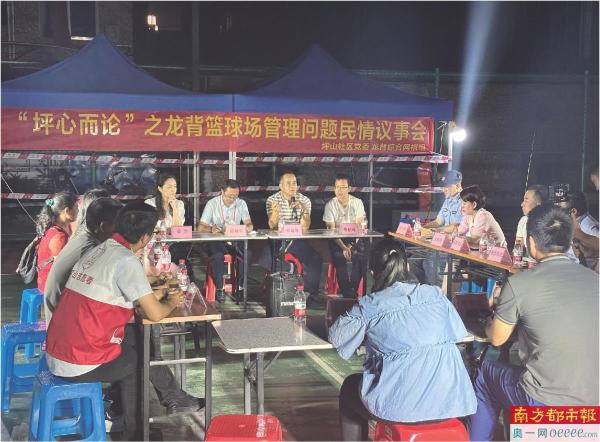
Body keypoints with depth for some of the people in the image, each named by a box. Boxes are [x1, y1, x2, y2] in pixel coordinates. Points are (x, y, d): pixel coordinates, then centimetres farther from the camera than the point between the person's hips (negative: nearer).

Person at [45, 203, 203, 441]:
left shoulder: (95, 251, 10)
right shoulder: (126, 260, -15)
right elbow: (154, 314, -13)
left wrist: (159, 294, 20)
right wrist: (172, 303, 7)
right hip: (80, 366, -7)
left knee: (133, 337, 21)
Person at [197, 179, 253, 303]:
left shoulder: (241, 204, 7)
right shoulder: (212, 204, -3)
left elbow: (248, 223, 1)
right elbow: (200, 227, -8)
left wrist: (249, 227, -26)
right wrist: (211, 229, -32)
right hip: (215, 241, -3)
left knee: (249, 254, -25)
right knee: (218, 256, -35)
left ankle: (240, 286, -9)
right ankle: (219, 289, -19)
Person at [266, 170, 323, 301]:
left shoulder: (305, 200, 3)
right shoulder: (272, 200, -1)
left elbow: (305, 227, -7)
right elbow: (272, 226, -13)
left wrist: (305, 211, -24)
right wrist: (275, 212, -34)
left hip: (298, 240, 2)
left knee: (316, 258, -20)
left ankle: (310, 294, -8)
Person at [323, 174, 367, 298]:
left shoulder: (357, 202, 0)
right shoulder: (330, 205, -4)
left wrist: (353, 245, -20)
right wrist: (343, 247, -24)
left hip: (354, 239, 1)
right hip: (337, 239, -1)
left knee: (360, 257, -27)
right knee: (339, 257, -30)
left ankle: (353, 289, -14)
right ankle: (346, 292, -20)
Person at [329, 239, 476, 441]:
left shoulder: (368, 306, -4)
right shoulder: (436, 294, 6)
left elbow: (335, 336, 6)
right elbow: (458, 332, 14)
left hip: (399, 406, -4)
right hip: (450, 401, 4)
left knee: (350, 386, 27)